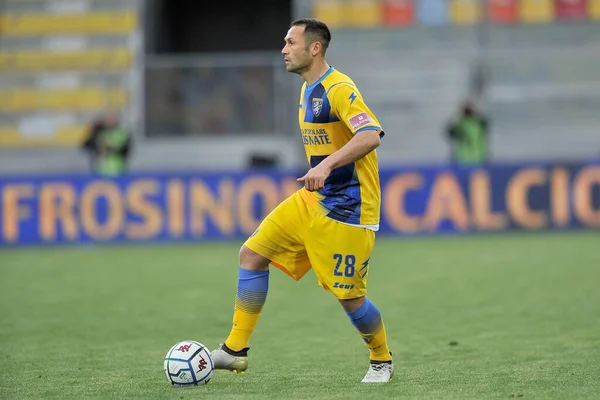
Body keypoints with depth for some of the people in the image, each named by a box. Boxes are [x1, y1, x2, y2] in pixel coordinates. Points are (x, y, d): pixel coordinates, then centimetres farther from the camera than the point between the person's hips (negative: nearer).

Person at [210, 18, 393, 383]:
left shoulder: (339, 89, -17)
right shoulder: (308, 89, 12)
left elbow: (371, 135, -31)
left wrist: (327, 165, -41)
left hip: (346, 208, -9)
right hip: (312, 200, 9)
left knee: (349, 296, -5)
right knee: (252, 254, 1)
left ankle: (382, 362, 20)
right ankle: (236, 350, 4)